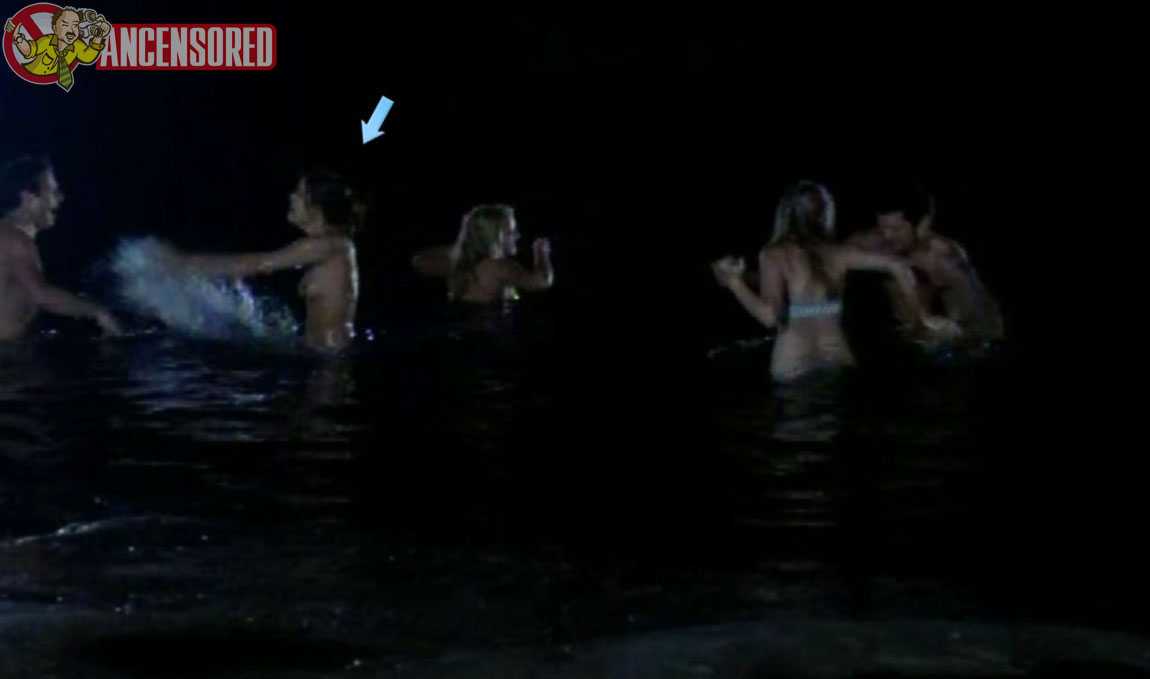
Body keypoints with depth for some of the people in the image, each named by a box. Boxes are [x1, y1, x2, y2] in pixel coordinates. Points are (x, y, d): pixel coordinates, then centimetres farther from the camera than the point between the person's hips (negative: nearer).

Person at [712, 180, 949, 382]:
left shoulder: (774, 255, -8)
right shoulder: (838, 253, 5)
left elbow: (770, 316, -20)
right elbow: (897, 266, 4)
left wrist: (735, 283, -11)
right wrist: (918, 317, 13)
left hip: (794, 369, -4)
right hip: (839, 362, 4)